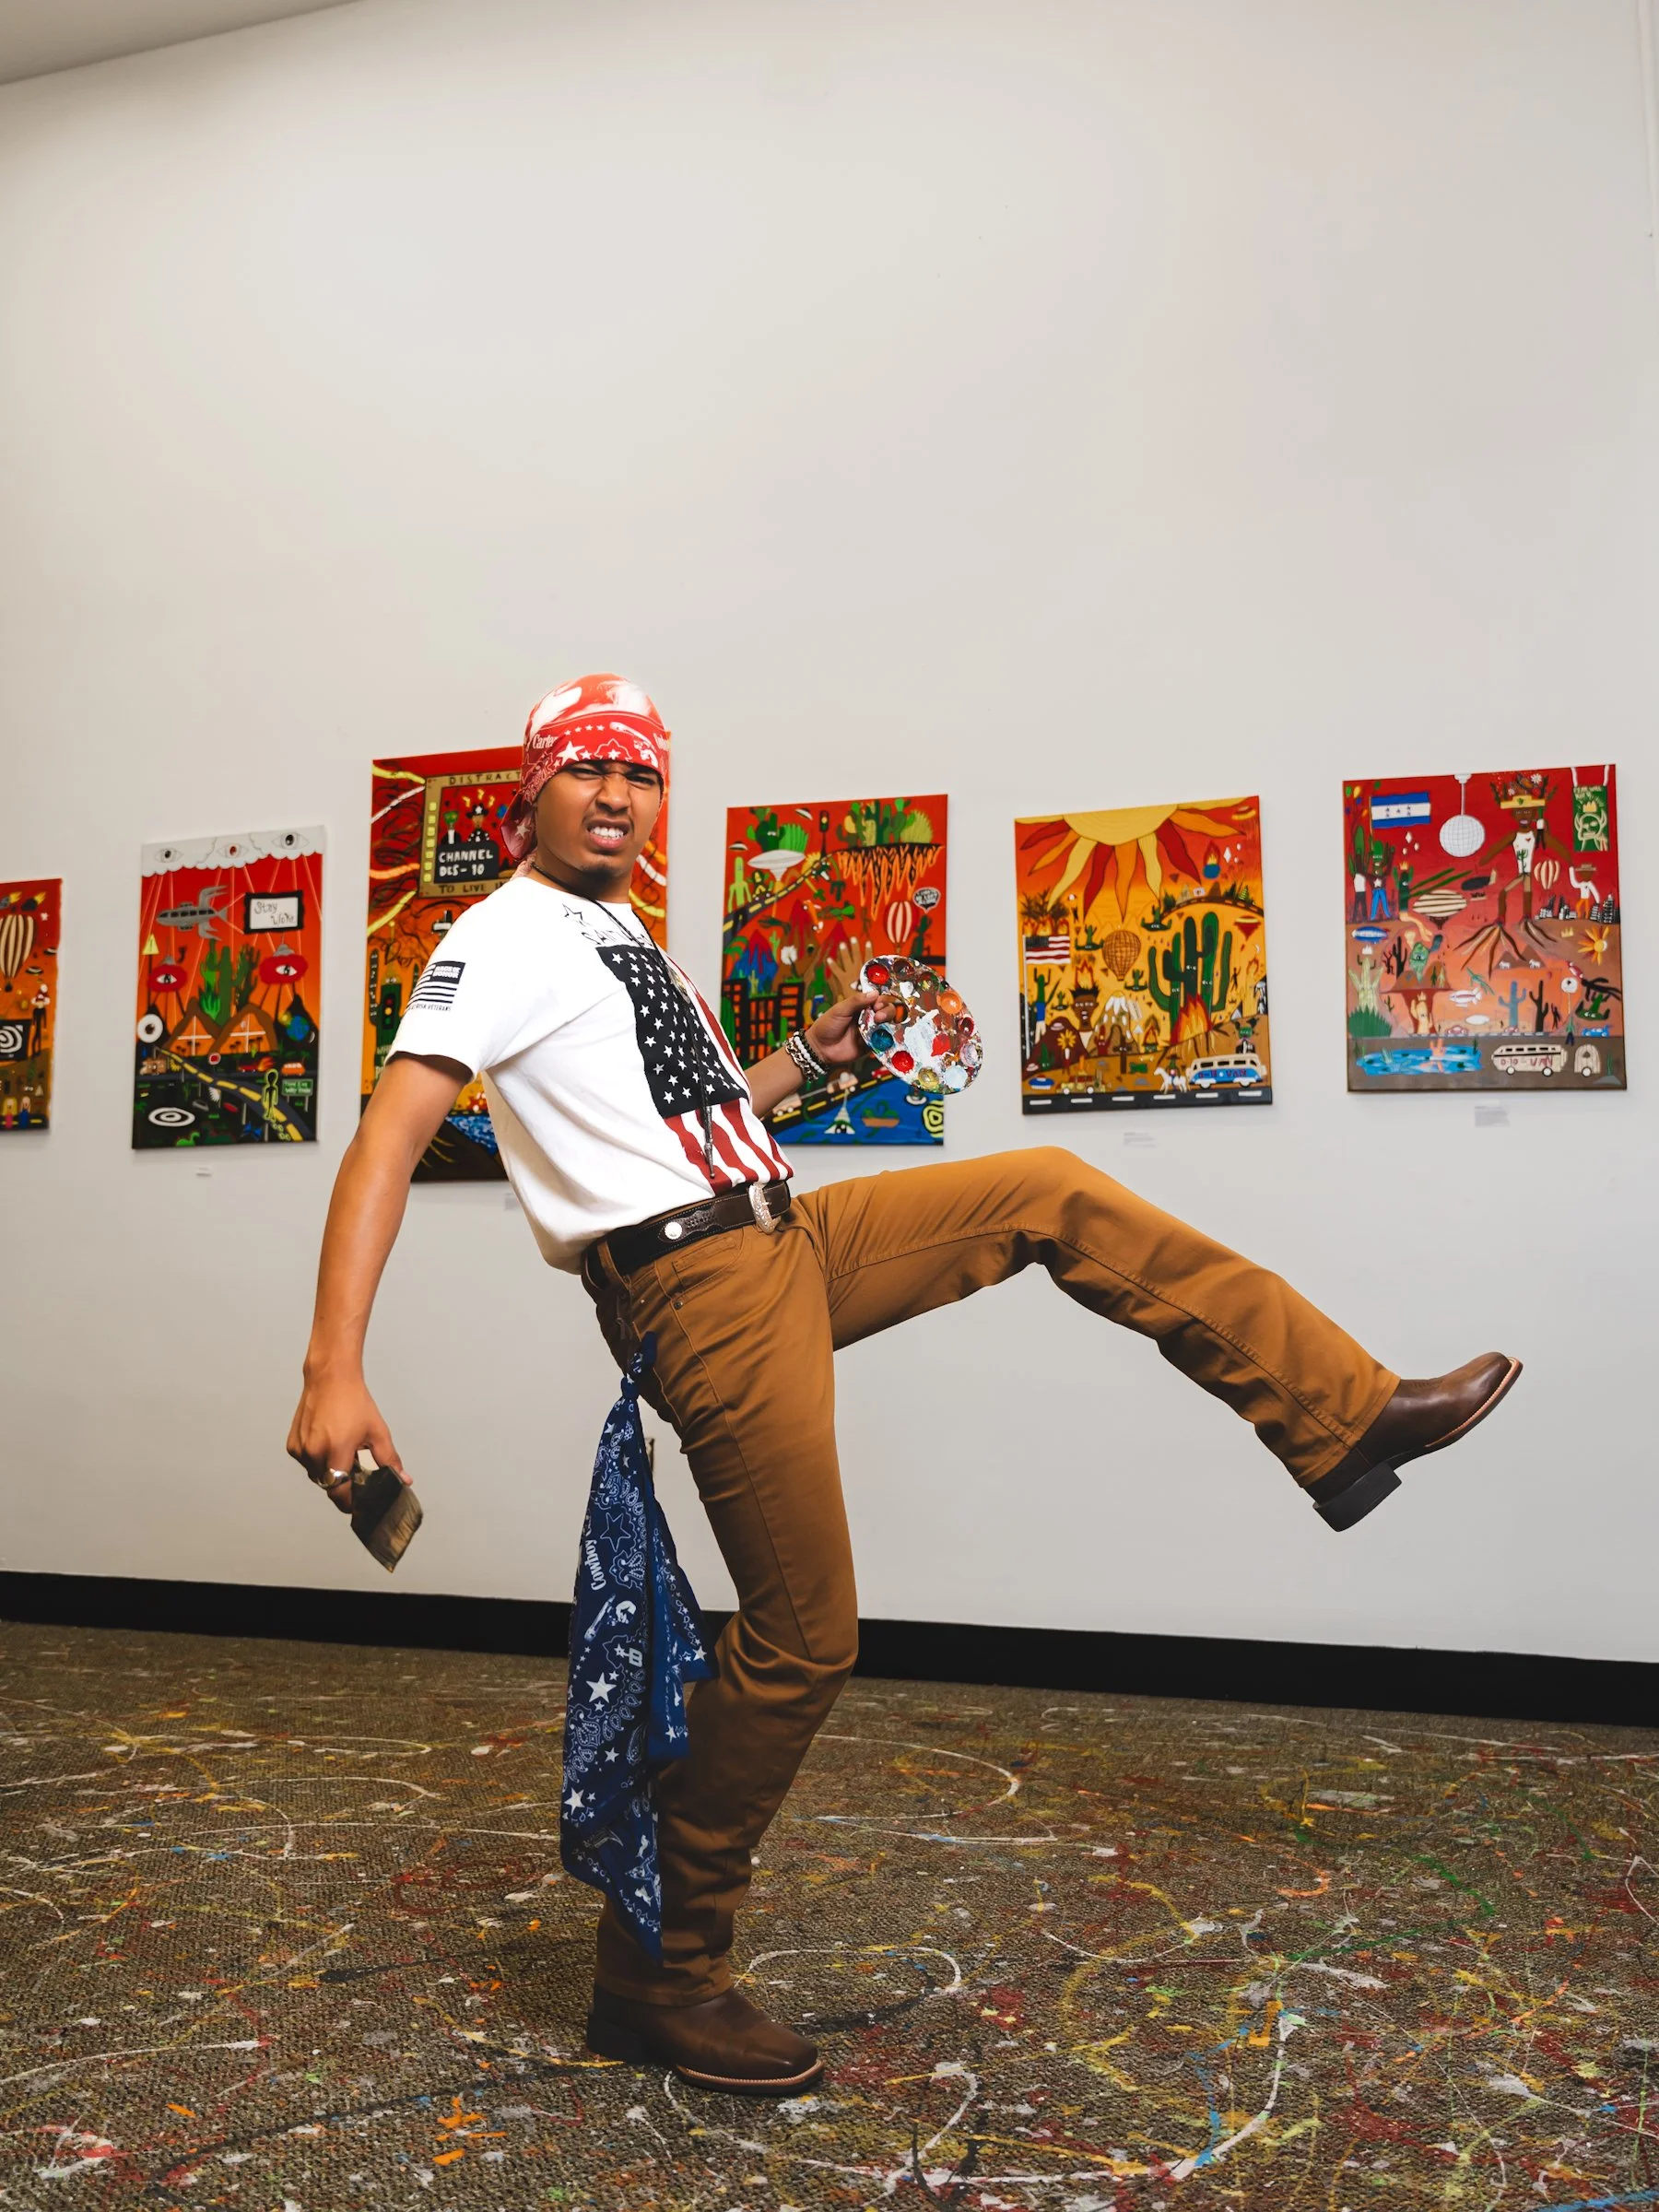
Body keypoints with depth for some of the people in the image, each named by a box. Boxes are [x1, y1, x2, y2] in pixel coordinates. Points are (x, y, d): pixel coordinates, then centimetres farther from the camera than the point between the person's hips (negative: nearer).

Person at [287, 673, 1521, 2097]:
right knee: (803, 1637, -7)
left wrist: (809, 1061, 18)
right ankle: (659, 1977, 12)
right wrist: (334, 1371, -31)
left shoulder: (619, 938, 20)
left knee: (1055, 1193, 10)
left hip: (793, 1241, 9)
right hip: (703, 1294, -9)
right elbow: (385, 1146, -20)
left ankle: (1345, 1418, 15)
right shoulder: (508, 939, -8)